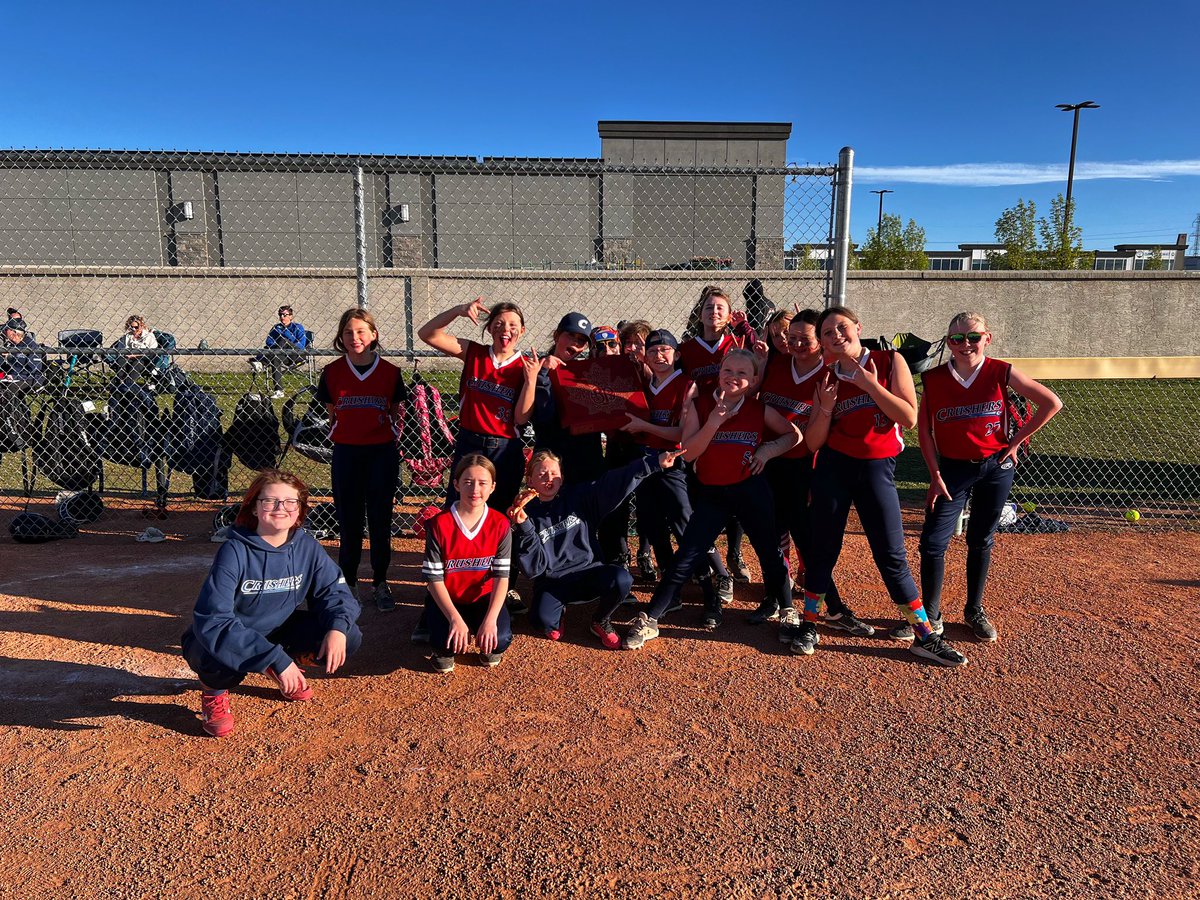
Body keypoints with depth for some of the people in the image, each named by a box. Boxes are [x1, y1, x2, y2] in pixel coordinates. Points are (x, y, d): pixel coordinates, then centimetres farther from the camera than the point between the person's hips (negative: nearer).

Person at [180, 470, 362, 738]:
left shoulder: (307, 547, -12)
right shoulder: (235, 552, -26)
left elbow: (334, 590, -4)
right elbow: (211, 621, -33)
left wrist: (338, 627, -29)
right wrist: (276, 658, -40)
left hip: (278, 631, 4)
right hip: (230, 639, -4)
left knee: (350, 637, -16)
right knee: (219, 656, -40)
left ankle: (289, 668, 13)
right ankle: (214, 692, -1)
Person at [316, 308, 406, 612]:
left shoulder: (390, 372, 0)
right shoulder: (332, 372, 1)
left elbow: (396, 414, 8)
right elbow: (332, 413, 9)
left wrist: (392, 443, 1)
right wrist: (347, 433, 1)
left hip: (382, 453, -1)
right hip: (346, 453, 1)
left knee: (380, 521, 5)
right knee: (348, 521, 7)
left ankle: (380, 584, 18)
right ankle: (346, 584, 21)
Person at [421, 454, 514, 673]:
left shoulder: (500, 524, -12)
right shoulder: (439, 524, -17)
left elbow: (501, 577, -13)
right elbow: (434, 579, -15)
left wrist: (490, 619, -26)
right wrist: (455, 619, -27)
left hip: (483, 597, 1)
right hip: (446, 598, -1)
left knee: (500, 640, -25)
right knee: (449, 642, -29)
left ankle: (488, 647, 14)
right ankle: (443, 650, 11)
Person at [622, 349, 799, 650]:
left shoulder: (760, 409, -1)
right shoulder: (700, 405, -4)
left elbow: (793, 434, 10)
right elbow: (688, 453, -11)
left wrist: (768, 450, -7)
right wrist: (712, 423, -23)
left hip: (751, 490, 1)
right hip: (710, 493, -1)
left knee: (770, 554, 11)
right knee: (685, 559, -4)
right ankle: (648, 621, 3)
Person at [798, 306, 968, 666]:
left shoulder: (890, 361, -2)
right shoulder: (827, 378, 4)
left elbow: (909, 417, -12)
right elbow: (813, 442, 1)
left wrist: (870, 385, -16)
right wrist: (826, 407, -14)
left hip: (877, 468, -2)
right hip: (833, 468, 2)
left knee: (892, 556, 0)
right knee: (822, 549, 6)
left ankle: (925, 636, 12)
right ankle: (809, 625, 21)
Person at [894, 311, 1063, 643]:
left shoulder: (1001, 373, -9)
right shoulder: (933, 379, -7)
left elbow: (1052, 403, -4)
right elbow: (924, 429, -1)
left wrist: (1016, 441, -4)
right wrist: (935, 475, -5)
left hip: (996, 466, 0)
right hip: (952, 468, 0)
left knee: (981, 541, 12)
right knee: (933, 542, -5)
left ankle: (975, 610, 29)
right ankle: (930, 616, 9)